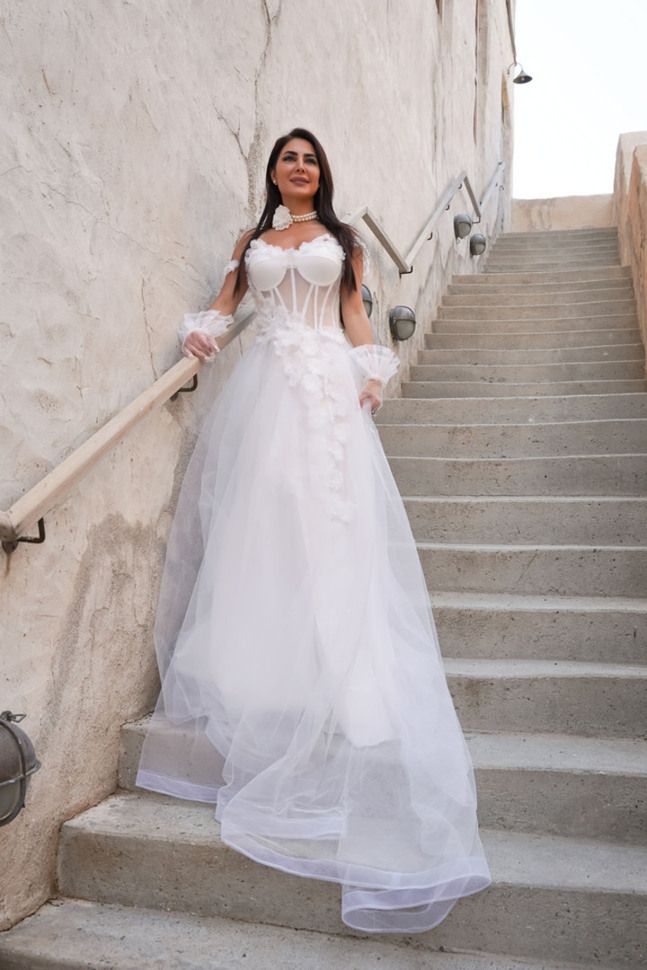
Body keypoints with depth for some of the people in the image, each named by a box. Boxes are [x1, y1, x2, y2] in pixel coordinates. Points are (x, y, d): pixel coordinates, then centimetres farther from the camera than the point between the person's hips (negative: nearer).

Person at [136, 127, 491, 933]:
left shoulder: (342, 240, 19)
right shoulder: (252, 241, 23)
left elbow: (354, 312, 10)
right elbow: (224, 300, 16)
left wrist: (371, 372, -5)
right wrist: (201, 331, -5)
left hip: (327, 387, -2)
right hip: (264, 385, 2)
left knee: (330, 524, -11)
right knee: (257, 519, -5)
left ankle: (333, 694, -7)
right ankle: (252, 686, 3)